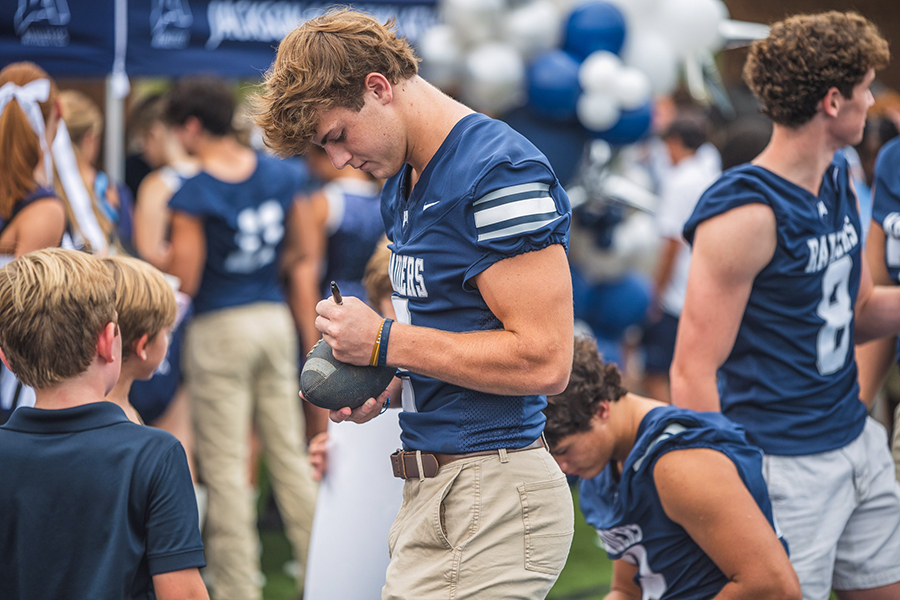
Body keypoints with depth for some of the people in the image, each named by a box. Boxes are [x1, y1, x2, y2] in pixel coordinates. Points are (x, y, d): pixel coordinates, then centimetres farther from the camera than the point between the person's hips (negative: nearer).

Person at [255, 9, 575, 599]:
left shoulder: (501, 174, -15)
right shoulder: (402, 185, 15)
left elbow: (544, 359, -21)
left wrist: (385, 341, -15)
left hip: (494, 498, -9)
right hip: (430, 484, 9)